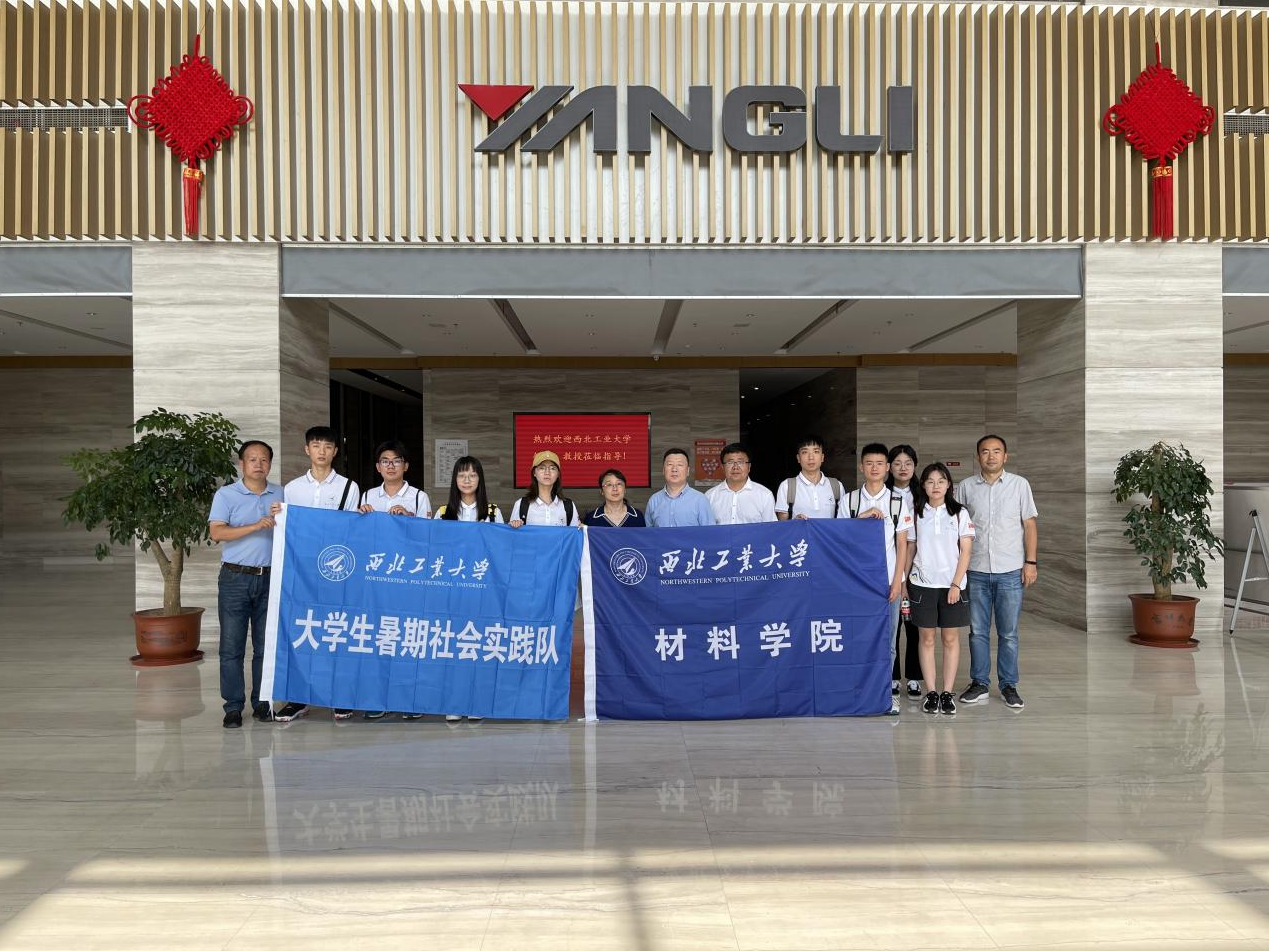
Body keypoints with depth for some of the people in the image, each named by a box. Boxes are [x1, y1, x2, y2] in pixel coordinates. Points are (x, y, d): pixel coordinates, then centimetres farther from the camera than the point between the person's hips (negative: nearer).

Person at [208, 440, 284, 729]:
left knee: (266, 646, 8)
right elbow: (217, 532, -12)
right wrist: (255, 526, -20)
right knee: (231, 646, 1)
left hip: (270, 578, 2)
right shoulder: (226, 494, 1)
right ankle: (233, 707, 10)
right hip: (235, 578, -2)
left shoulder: (280, 494, 10)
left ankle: (262, 703, 19)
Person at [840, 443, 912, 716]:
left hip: (888, 580, 0)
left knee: (887, 639, 4)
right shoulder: (849, 500, 4)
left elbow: (902, 543, 4)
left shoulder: (897, 501, 4)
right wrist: (864, 517, -9)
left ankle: (887, 691, 14)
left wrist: (897, 580, -3)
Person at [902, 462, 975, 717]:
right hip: (922, 583, 1)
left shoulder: (960, 513, 1)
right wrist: (903, 581, 4)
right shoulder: (916, 514, 5)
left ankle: (947, 693, 10)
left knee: (951, 638, 3)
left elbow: (965, 552, -2)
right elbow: (910, 550, 8)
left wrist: (956, 584, -9)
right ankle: (931, 692, 10)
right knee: (927, 638, 4)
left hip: (952, 584, -1)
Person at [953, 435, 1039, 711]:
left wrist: (1030, 562, -3)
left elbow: (1029, 524, 3)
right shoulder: (966, 487, 4)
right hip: (976, 571, 1)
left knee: (1008, 633, 5)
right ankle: (979, 683, 19)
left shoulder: (1020, 484, 2)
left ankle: (1009, 686, 17)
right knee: (977, 631, 8)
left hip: (1010, 571, -1)